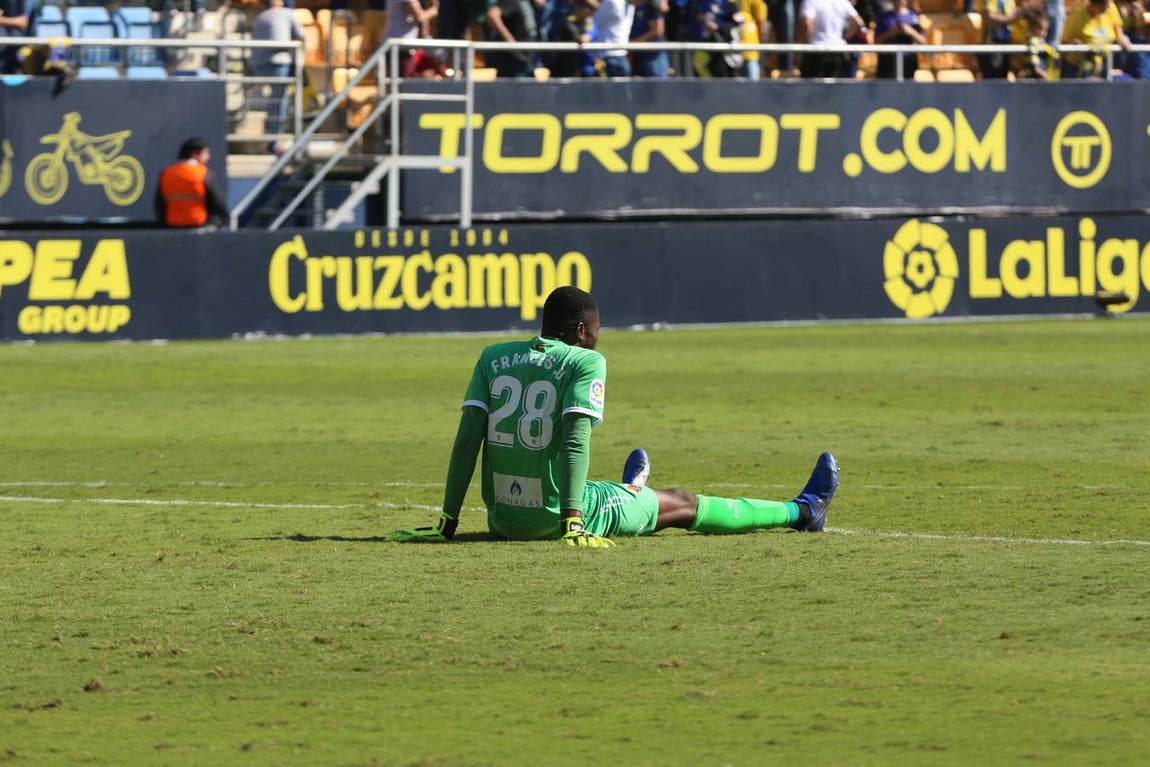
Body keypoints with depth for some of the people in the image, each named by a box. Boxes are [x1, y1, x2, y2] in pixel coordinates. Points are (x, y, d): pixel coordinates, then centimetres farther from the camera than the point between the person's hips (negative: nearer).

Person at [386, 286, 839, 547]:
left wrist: (448, 519, 2)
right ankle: (801, 513, 30)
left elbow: (467, 438, 1)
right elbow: (575, 439, -19)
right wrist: (572, 521, -24)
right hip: (558, 514, -5)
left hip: (502, 517, 5)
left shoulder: (493, 358, 5)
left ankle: (628, 492, 76)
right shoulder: (586, 362, -8)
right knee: (681, 505, 14)